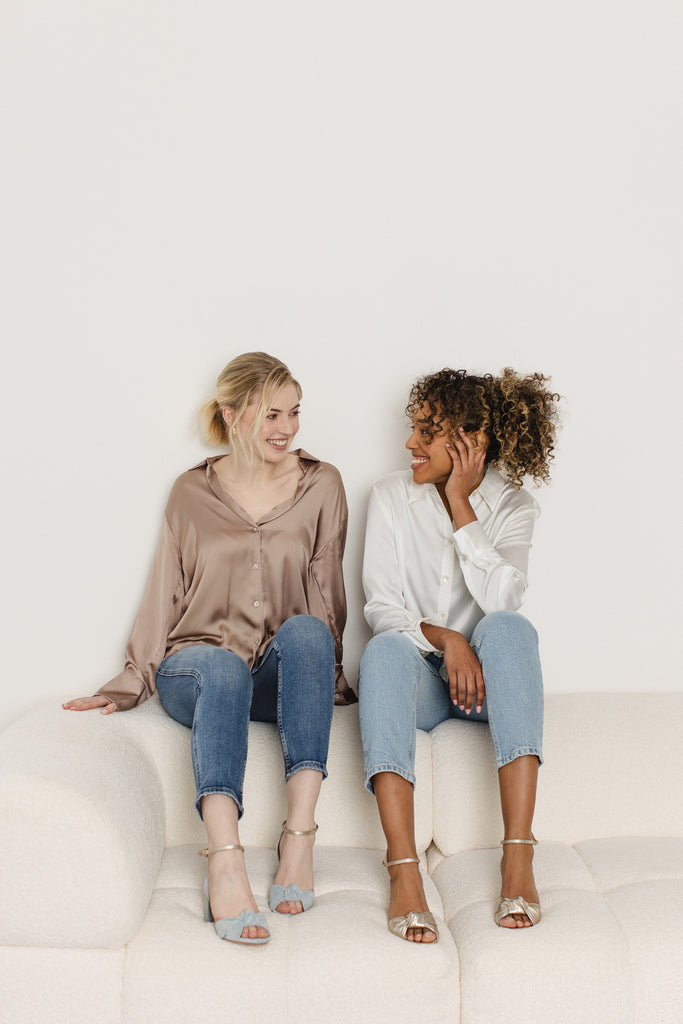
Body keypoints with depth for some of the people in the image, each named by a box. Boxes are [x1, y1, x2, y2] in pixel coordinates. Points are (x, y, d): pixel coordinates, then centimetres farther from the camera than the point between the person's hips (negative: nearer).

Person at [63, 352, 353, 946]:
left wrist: (324, 675, 1)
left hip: (282, 677, 1)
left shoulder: (321, 485, 10)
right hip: (195, 669, 0)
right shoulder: (192, 492, 10)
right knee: (223, 667, -38)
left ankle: (300, 834, -41)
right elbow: (164, 596, 11)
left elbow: (326, 592, 11)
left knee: (305, 630, -35)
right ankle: (225, 862, -51)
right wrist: (129, 685, 5)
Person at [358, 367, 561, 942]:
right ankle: (404, 872, -45)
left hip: (481, 678, 0)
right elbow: (381, 607, -5)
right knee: (386, 649, -35)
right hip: (419, 676, 0)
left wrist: (461, 505, -17)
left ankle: (518, 857, -40)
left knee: (509, 626, -34)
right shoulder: (393, 496, 1)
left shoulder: (512, 506, 0)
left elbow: (500, 597, -18)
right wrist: (444, 639, -23)